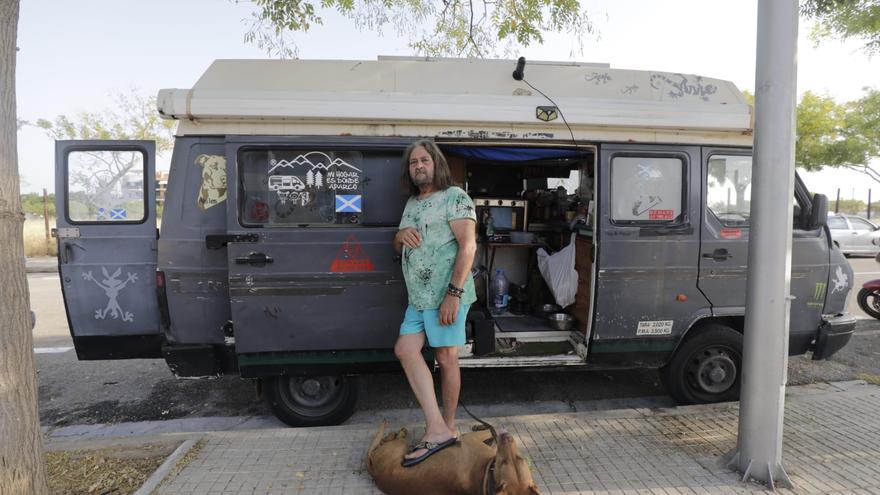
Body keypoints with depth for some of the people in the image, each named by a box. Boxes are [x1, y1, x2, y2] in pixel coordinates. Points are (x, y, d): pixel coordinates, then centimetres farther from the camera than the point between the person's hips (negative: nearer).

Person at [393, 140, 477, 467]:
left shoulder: (454, 197, -5)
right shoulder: (412, 203, 19)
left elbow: (468, 246, -15)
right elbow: (399, 249, 27)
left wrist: (454, 293, -23)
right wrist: (400, 235, 1)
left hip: (446, 295, -8)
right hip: (418, 296, 8)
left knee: (446, 359, 0)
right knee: (405, 350, -1)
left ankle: (447, 427, 16)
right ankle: (437, 429, 2)